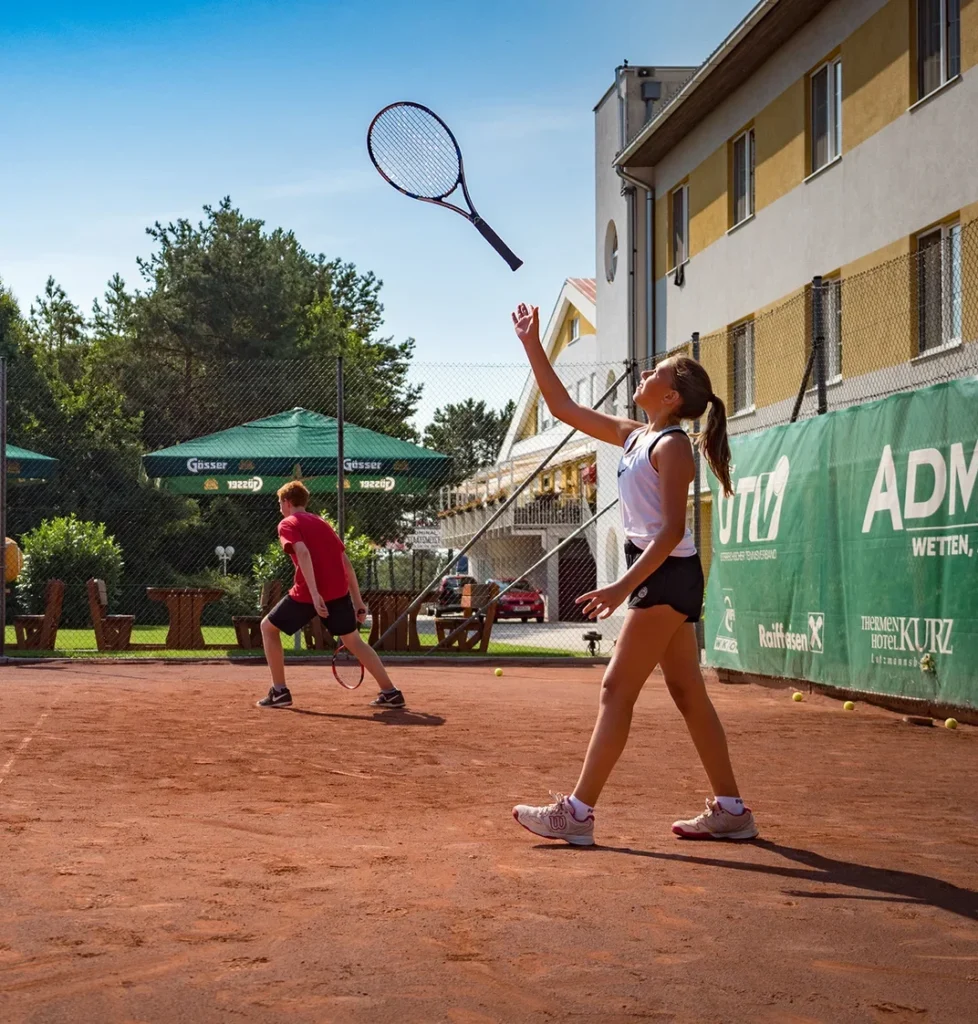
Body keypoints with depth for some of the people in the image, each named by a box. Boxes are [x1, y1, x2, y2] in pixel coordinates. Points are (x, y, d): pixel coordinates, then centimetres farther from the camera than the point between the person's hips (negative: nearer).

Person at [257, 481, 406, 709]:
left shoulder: (288, 524, 5)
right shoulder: (322, 522, 24)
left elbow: (303, 553, -16)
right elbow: (346, 562, 20)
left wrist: (314, 594, -25)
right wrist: (358, 601, 22)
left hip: (308, 593, -6)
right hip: (339, 590, 6)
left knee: (268, 627, 14)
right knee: (353, 640, 18)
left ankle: (279, 692, 11)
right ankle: (390, 692, 11)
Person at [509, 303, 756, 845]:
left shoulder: (671, 445, -12)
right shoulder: (634, 436, 14)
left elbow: (672, 529, -20)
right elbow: (564, 407, 20)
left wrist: (624, 586, -27)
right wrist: (533, 345, 17)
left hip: (667, 577, -9)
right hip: (659, 578, 9)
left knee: (616, 690, -8)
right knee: (688, 694, 10)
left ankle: (578, 811, -6)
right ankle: (730, 810, 15)